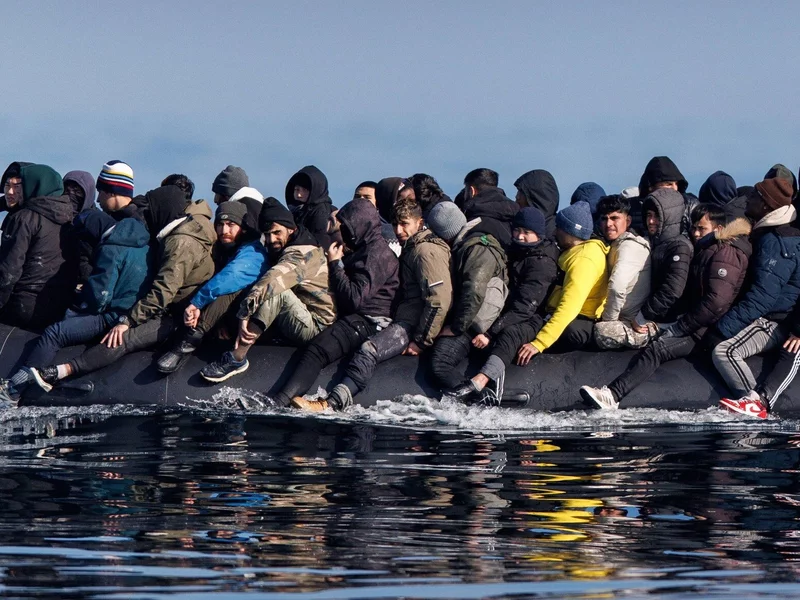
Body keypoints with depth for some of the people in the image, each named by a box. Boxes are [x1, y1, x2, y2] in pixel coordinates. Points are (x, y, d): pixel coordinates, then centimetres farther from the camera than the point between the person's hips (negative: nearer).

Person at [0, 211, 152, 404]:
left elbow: (99, 297, -18)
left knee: (54, 333, -13)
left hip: (113, 318, -10)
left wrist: (80, 303, 2)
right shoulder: (142, 244, 13)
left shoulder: (111, 251, -15)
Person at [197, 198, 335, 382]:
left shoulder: (303, 253, -16)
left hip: (315, 327, -10)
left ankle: (237, 358, -32)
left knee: (275, 291, -30)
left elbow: (273, 279, -32)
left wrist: (245, 313, -38)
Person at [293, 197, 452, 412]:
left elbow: (439, 300, -20)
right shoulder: (411, 249, 23)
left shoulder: (427, 251, -11)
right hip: (403, 320, 12)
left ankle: (332, 403, -43)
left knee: (369, 350, -30)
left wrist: (420, 341, -18)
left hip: (413, 324, -12)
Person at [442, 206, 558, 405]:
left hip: (529, 322, -8)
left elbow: (524, 307, -19)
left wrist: (491, 333, -26)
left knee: (509, 333, -40)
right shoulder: (513, 252, 18)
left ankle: (479, 381, -63)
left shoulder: (543, 263, -9)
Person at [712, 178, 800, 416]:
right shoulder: (768, 234, 14)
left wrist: (725, 326, -25)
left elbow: (763, 294, -25)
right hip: (770, 317, 11)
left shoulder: (776, 242, -19)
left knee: (724, 351, -25)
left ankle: (754, 403, -20)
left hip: (773, 322, -11)